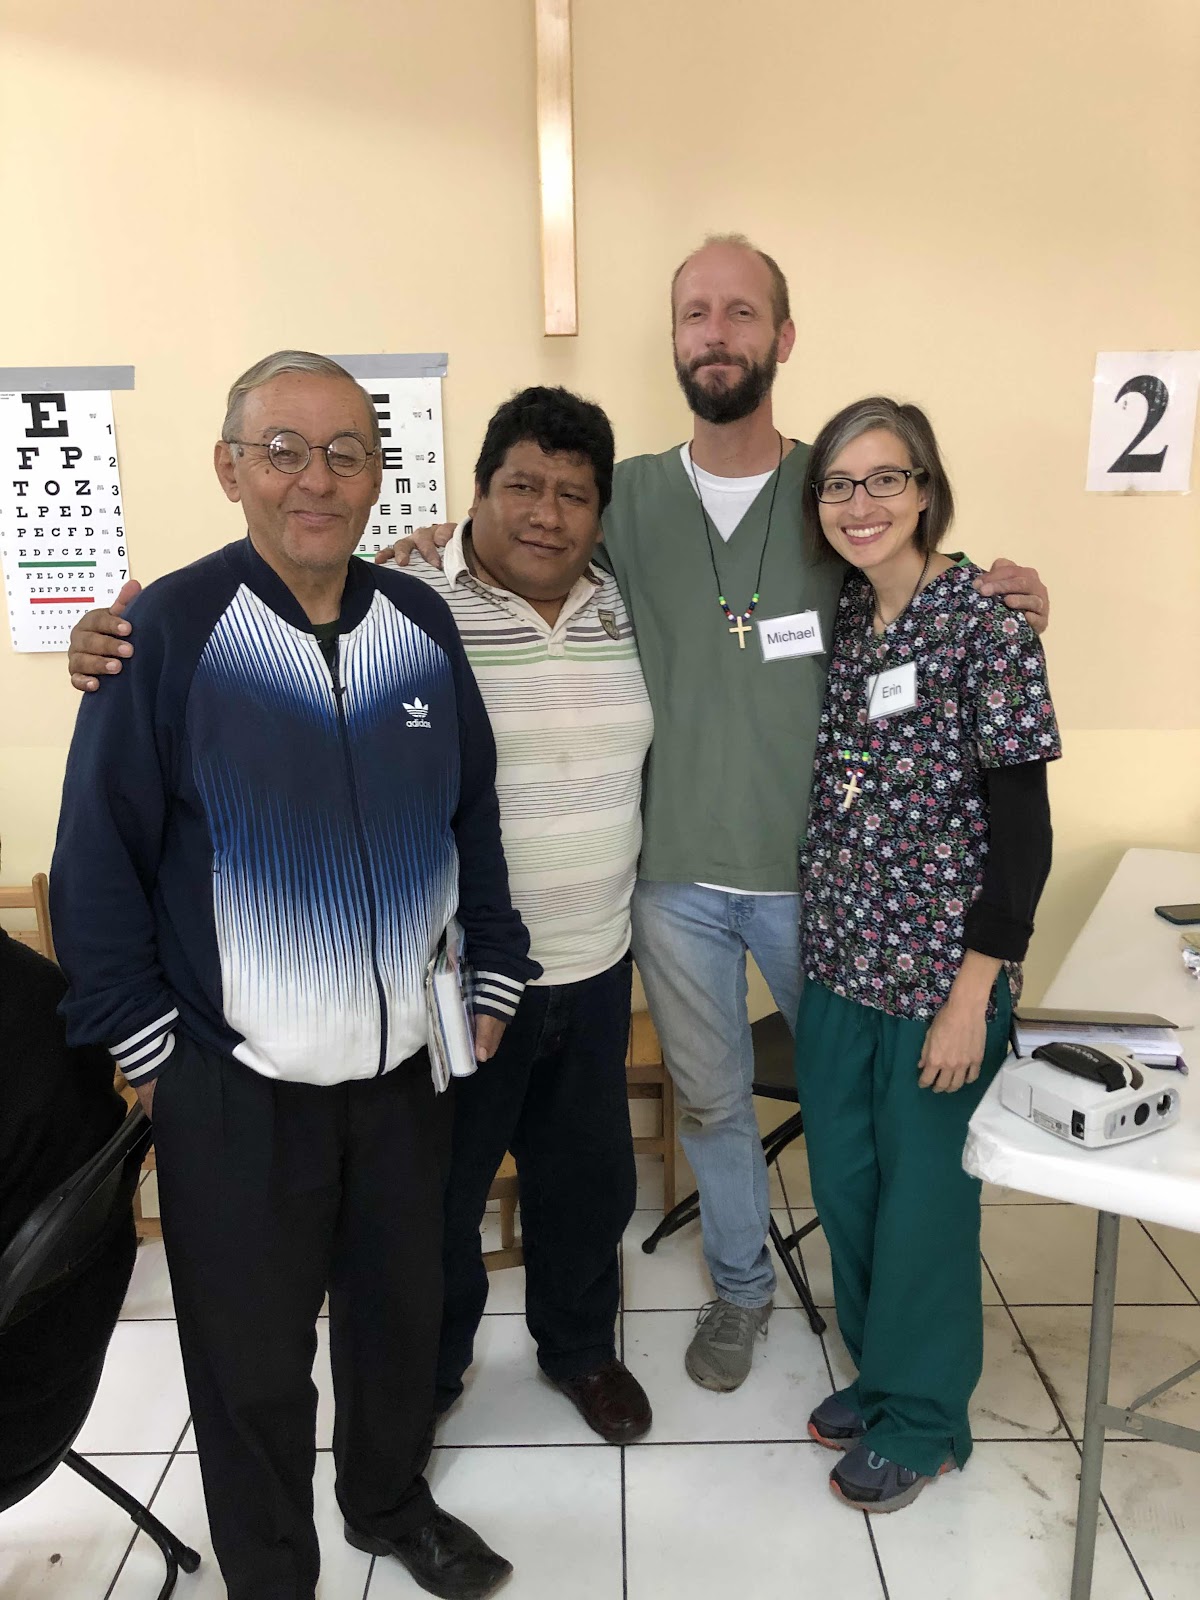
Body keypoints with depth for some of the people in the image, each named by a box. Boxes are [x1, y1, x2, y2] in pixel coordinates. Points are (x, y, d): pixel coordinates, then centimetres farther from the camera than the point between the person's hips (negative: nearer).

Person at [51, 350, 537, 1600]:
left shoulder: (422, 624, 0)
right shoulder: (168, 630, -12)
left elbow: (475, 815, 7)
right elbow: (99, 855, -8)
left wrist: (495, 971, 7)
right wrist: (143, 1037, -7)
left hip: (405, 1060, 4)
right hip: (236, 1078, -3)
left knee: (403, 1309, 22)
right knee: (253, 1359, 15)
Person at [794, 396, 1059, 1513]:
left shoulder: (984, 627, -13)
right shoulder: (842, 619, 5)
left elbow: (1024, 832, -14)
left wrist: (972, 997, -15)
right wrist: (815, 936, 5)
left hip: (937, 977, -6)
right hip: (837, 962, 6)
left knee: (922, 1195, 11)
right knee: (843, 1182, 18)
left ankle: (921, 1418, 35)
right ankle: (878, 1370, 43)